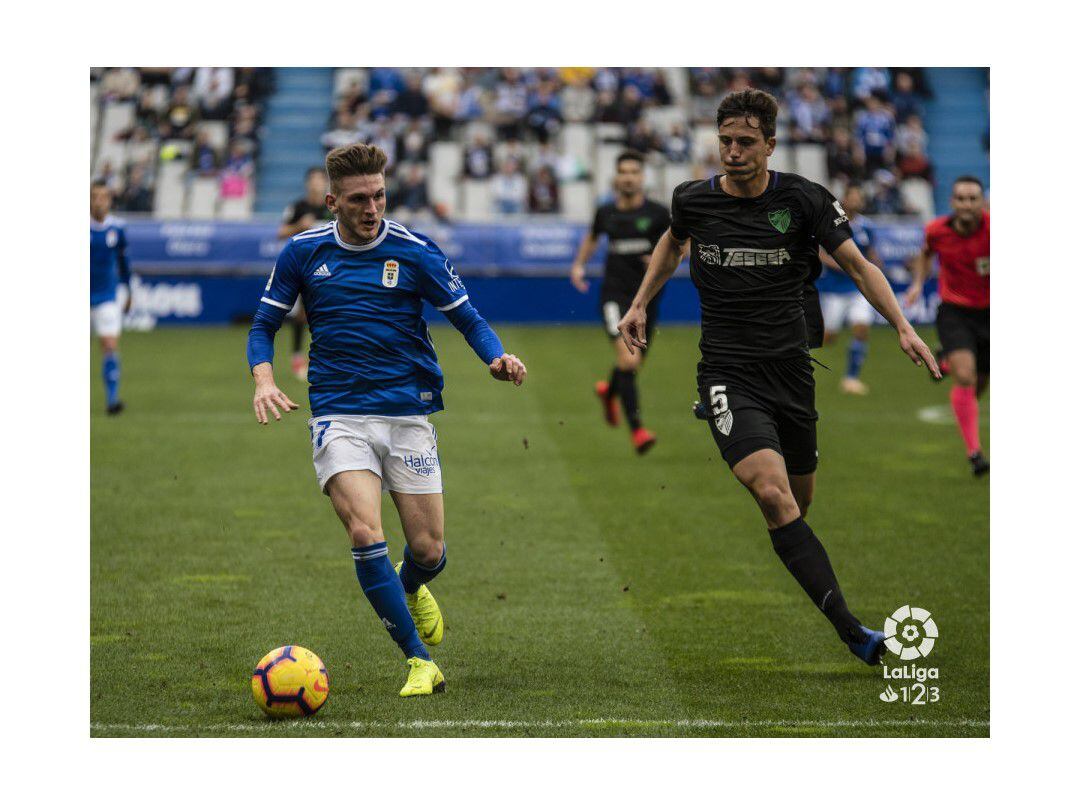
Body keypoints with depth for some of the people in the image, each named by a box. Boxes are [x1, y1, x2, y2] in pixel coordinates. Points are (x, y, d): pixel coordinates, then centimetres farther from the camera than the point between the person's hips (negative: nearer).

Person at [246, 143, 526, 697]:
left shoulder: (415, 252, -1)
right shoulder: (303, 252, 2)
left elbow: (467, 318, 5)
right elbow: (265, 324, 10)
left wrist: (496, 357, -15)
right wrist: (264, 379, -9)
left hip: (408, 416, 1)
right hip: (339, 417, -1)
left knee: (428, 551, 2)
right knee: (365, 533, -21)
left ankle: (409, 589, 41)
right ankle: (419, 662, -13)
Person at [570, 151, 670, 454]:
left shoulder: (657, 213, -4)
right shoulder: (606, 212, 3)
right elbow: (592, 237, 25)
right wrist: (579, 264, 12)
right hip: (615, 295, -1)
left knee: (633, 365, 16)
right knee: (628, 359, -21)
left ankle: (609, 391, 52)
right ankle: (637, 429, -19)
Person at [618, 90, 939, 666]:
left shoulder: (804, 200, -3)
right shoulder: (693, 201, 1)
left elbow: (857, 264, 0)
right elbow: (673, 241, 24)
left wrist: (902, 326, -12)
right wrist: (640, 305, 23)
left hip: (791, 369, 2)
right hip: (729, 375, -2)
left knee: (798, 503, 11)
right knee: (774, 493, -23)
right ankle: (851, 631, -30)